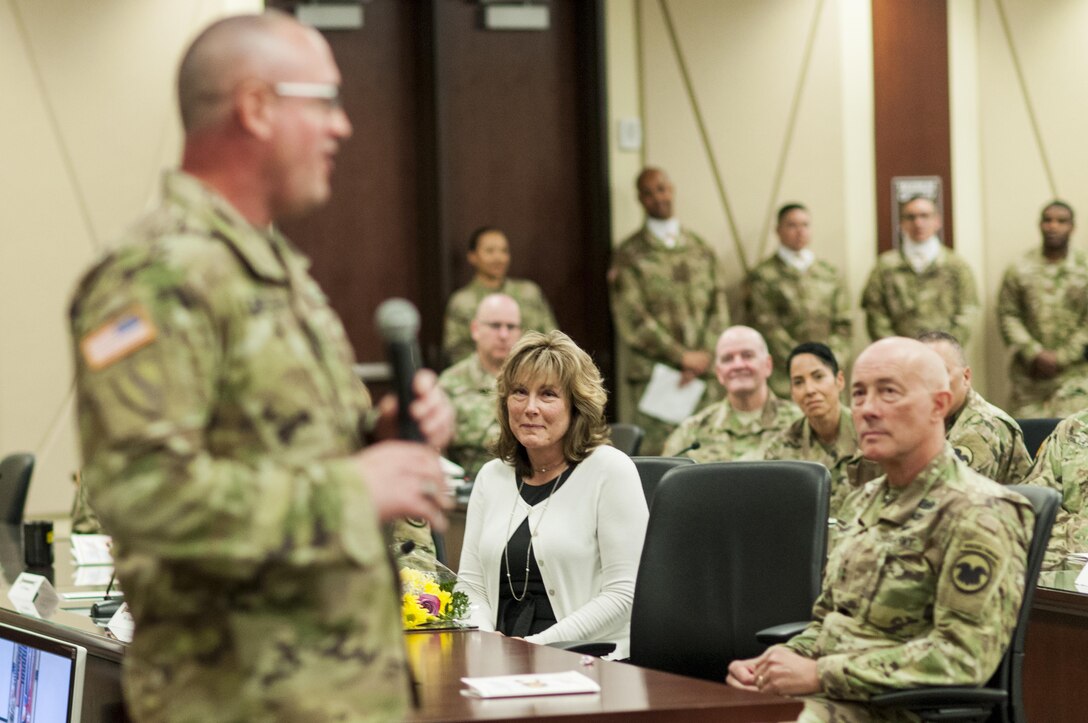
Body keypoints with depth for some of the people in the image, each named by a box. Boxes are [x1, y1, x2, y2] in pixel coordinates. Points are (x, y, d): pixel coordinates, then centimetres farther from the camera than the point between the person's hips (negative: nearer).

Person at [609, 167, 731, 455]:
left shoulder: (701, 250, 16)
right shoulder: (630, 255, 3)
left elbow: (718, 309, 11)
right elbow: (632, 320, -6)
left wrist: (703, 357, -6)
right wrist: (682, 357, -10)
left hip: (701, 376, 4)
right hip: (651, 375, -4)